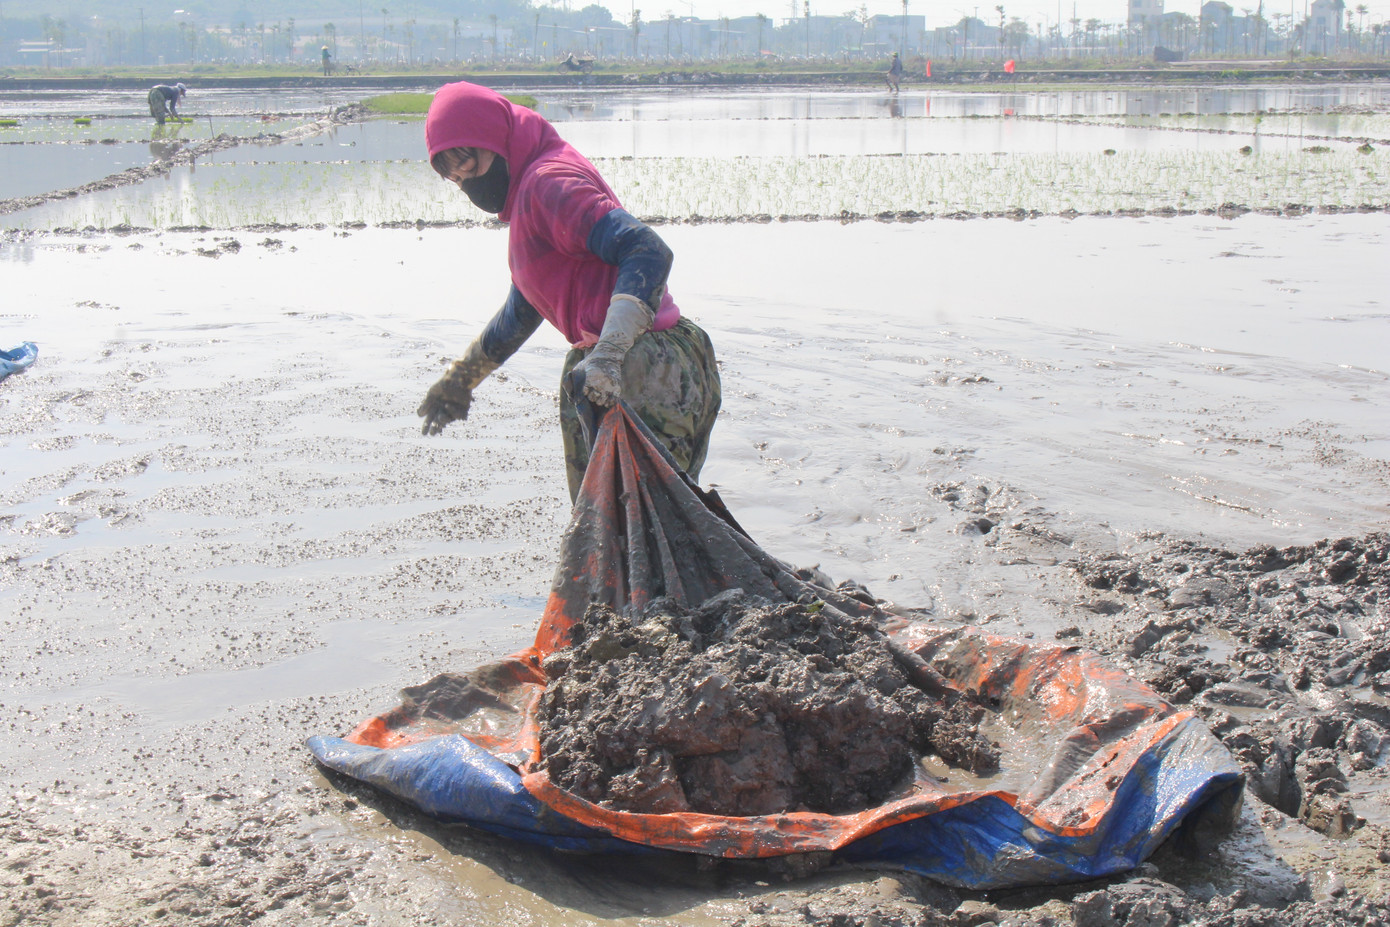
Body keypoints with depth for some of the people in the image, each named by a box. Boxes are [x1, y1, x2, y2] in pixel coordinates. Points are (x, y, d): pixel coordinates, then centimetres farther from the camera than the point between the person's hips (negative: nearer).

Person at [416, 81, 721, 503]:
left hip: (643, 372, -11)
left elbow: (648, 251, -25)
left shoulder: (547, 182, -11)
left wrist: (607, 355, -35)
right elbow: (521, 311, 36)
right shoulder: (527, 192, 22)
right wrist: (460, 379, 44)